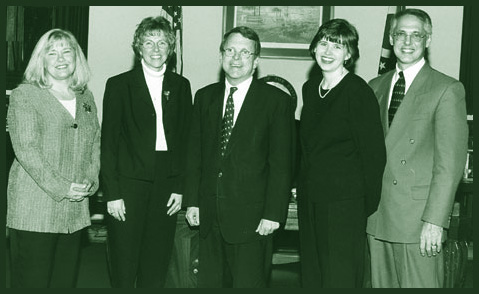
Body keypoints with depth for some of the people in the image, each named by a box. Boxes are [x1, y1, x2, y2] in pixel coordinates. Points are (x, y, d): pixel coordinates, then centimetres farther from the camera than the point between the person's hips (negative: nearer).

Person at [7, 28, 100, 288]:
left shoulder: (85, 97, 16)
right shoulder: (25, 94, -2)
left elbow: (95, 142, 16)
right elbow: (25, 148, -11)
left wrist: (91, 179, -2)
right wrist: (60, 188, -16)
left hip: (76, 209, 5)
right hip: (34, 210, -5)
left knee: (66, 280, 9)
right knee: (32, 280, -1)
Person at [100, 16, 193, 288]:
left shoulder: (181, 86, 9)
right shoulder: (119, 85, 1)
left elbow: (186, 139, 9)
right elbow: (108, 141, -2)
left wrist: (180, 188, 2)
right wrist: (112, 194, -8)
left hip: (167, 186, 3)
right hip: (128, 185, -2)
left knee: (157, 269, 9)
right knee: (123, 269, 2)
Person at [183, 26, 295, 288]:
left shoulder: (277, 101, -4)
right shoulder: (205, 97, 10)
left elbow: (281, 164, -6)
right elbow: (194, 153, 12)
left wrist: (273, 214, -11)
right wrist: (192, 201, 6)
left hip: (251, 217, -4)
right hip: (209, 215, 4)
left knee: (248, 283, 1)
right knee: (209, 282, 10)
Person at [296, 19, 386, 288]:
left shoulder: (359, 92, -11)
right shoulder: (310, 88, 10)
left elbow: (374, 153, -11)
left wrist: (369, 205, -9)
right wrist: (303, 184, 15)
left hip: (345, 204, -7)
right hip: (310, 199, 7)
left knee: (341, 278, -1)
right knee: (311, 276, 13)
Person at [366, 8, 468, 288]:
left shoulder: (447, 89, -4)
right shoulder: (376, 87, 14)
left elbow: (450, 162, -9)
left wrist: (435, 220, -15)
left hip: (419, 221, -5)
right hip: (377, 218, 5)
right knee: (381, 284, 10)